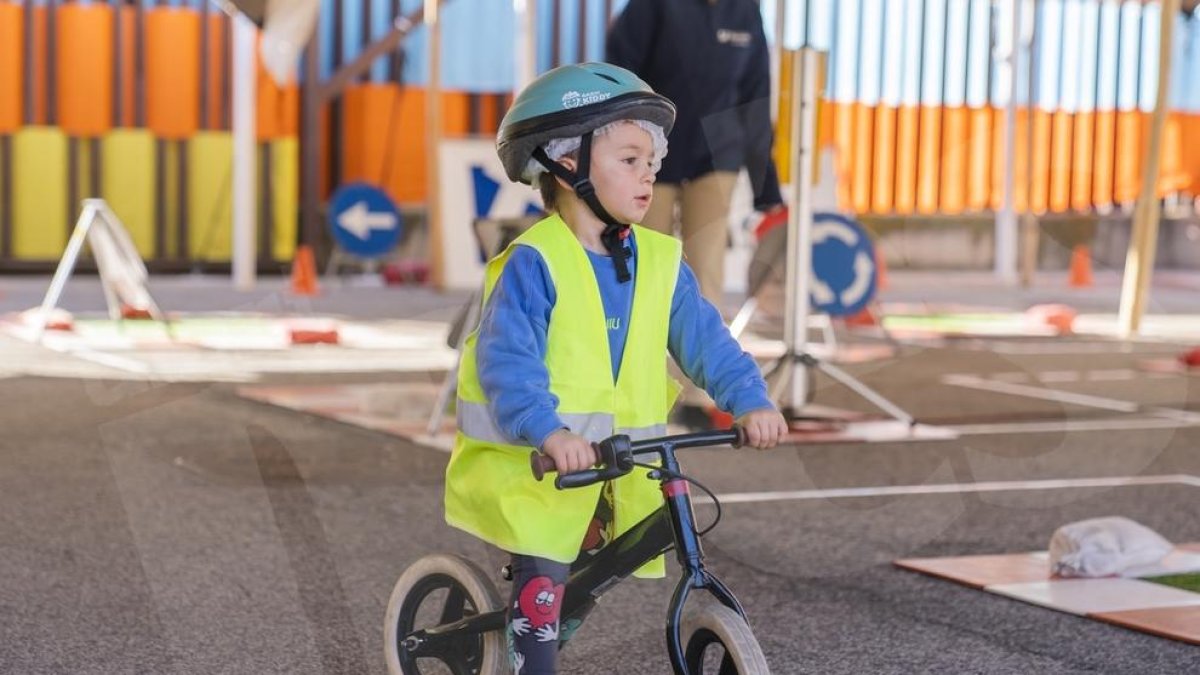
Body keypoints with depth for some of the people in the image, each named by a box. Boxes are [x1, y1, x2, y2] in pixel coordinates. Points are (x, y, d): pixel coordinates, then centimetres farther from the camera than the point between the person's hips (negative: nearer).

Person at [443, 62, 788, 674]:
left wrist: (750, 400, -18)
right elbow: (506, 364, -22)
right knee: (544, 573, -15)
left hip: (618, 460, 6)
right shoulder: (533, 264, -15)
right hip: (531, 459, -5)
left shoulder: (660, 262, 3)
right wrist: (549, 432, -37)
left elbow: (703, 339, -2)